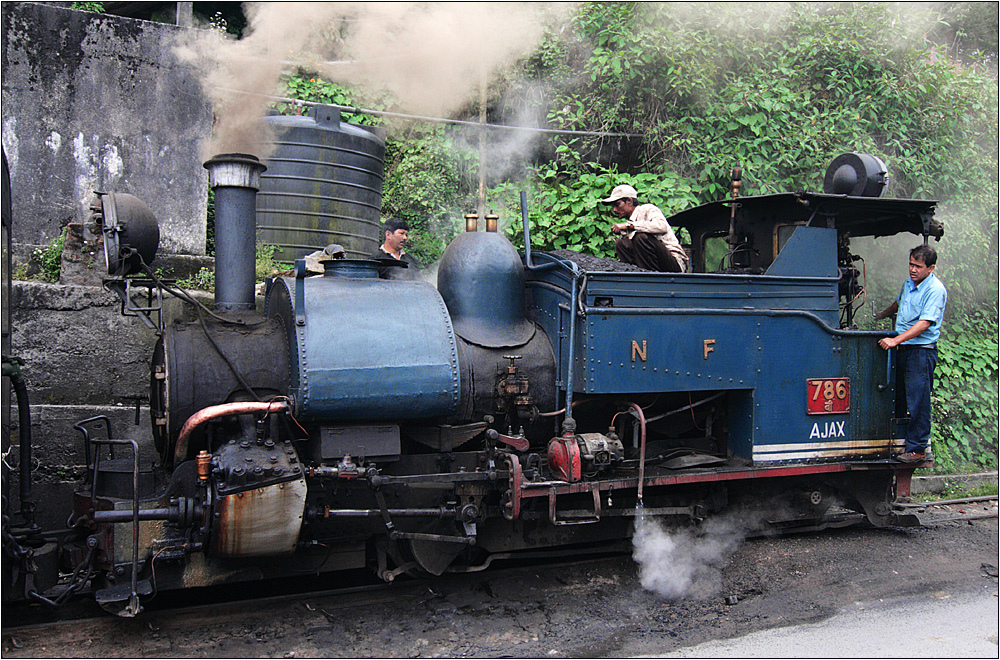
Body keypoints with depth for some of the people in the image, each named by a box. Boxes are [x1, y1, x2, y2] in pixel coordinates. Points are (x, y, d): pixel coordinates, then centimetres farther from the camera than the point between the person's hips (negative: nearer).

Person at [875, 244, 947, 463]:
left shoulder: (935, 290, -13)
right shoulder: (908, 284, 12)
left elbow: (925, 323, -21)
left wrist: (896, 340, -26)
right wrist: (881, 315, 47)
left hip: (922, 351, -8)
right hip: (903, 348, 8)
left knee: (918, 402, -5)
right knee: (895, 396, 11)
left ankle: (917, 448, 2)